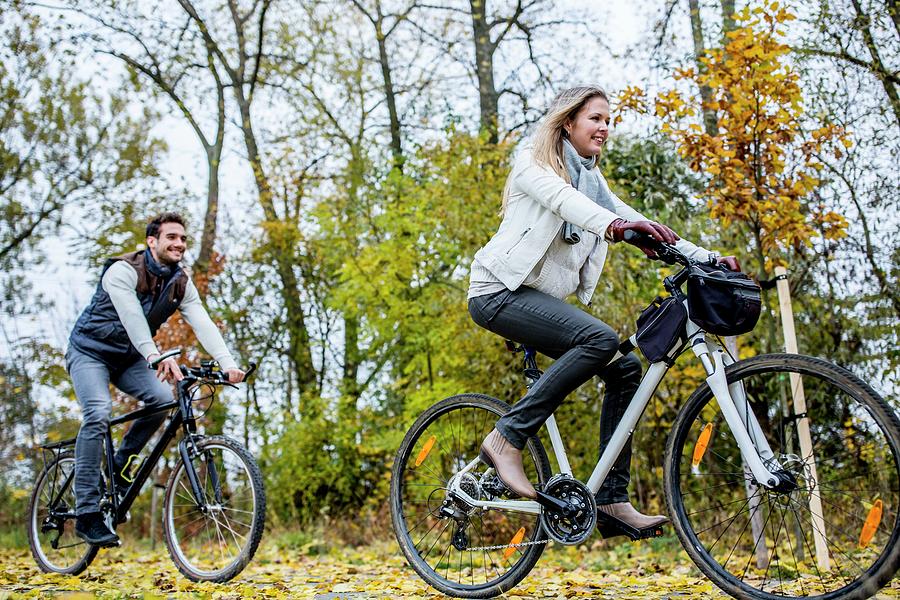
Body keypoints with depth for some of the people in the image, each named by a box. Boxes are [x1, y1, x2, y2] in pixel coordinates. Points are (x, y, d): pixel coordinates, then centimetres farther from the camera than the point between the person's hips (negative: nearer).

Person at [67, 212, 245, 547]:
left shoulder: (180, 284, -5)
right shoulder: (124, 271, -23)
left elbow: (203, 324, -17)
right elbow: (132, 316, -39)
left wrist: (227, 363, -34)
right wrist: (155, 355, -56)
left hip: (127, 358, 6)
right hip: (90, 351, -6)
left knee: (162, 399, -21)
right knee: (98, 413, -28)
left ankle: (120, 465, 3)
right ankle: (87, 515, -26)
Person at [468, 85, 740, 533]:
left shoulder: (592, 181, 18)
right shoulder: (533, 162, -4)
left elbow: (643, 227, 10)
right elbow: (560, 199, -27)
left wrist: (708, 259, -3)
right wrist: (614, 224, -46)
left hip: (543, 299, 8)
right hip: (500, 291, -8)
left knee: (626, 368, -7)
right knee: (601, 339, -28)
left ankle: (612, 497, -4)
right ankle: (507, 439, -22)